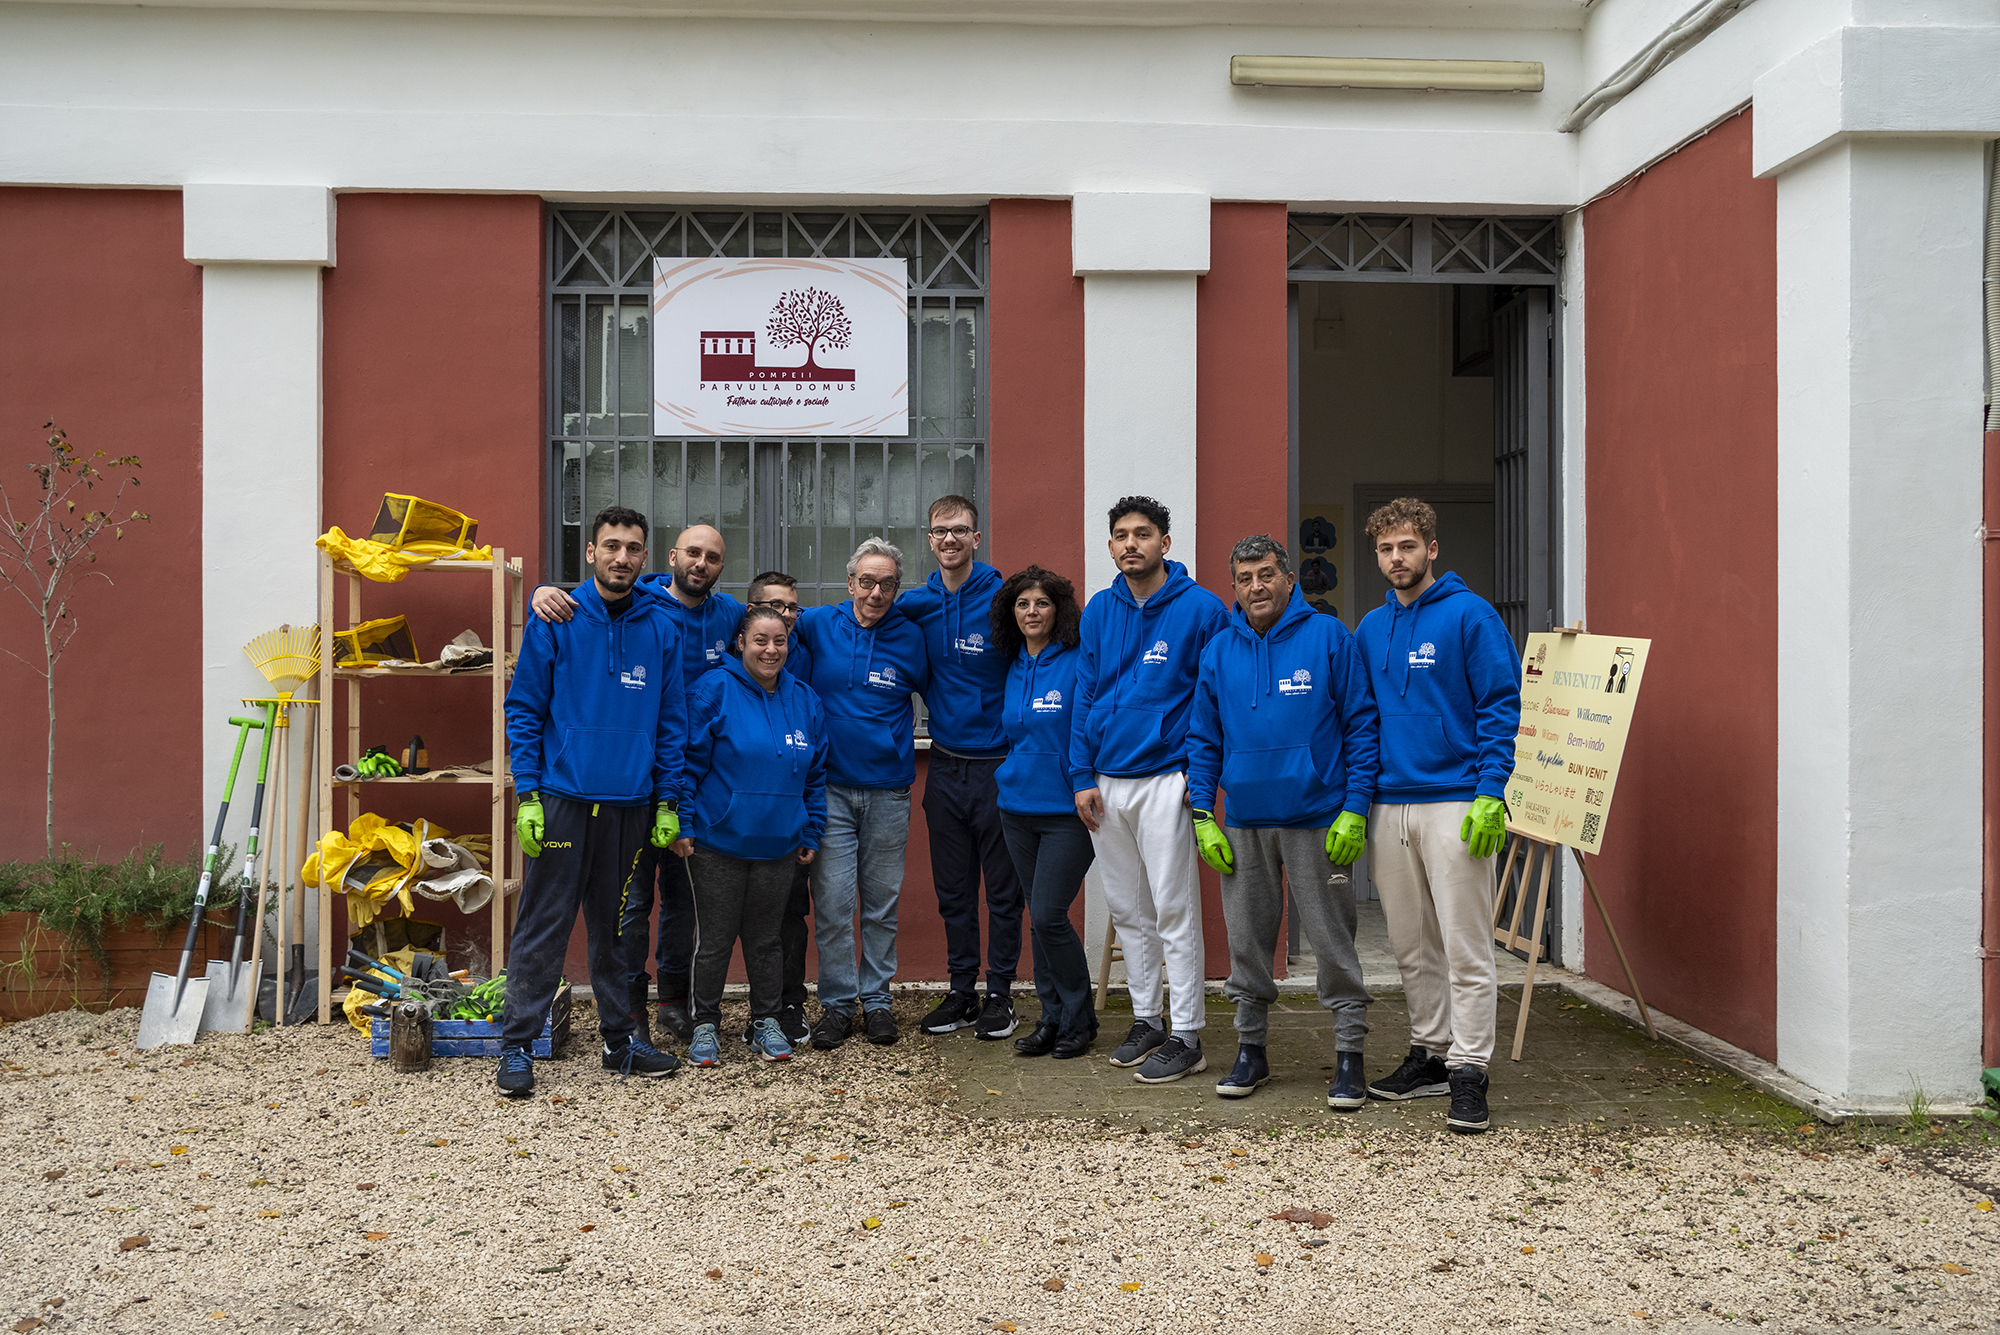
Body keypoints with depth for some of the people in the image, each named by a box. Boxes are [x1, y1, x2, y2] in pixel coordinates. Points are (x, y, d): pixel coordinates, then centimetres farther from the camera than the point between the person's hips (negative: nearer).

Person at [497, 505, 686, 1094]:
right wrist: (528, 794, -8)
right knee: (543, 925, 0)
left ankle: (621, 1037, 24)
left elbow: (672, 723, 8)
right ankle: (517, 1045, 8)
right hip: (563, 798, -3)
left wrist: (668, 802, 3)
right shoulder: (555, 621, -1)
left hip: (633, 803, 3)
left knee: (618, 928, 13)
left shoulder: (661, 629, 6)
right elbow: (523, 709, -1)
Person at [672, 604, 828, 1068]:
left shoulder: (804, 699, 7)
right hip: (717, 842, -3)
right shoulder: (714, 690, -7)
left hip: (778, 845, 3)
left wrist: (811, 834, 10)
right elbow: (689, 762, -6)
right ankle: (705, 1025, 20)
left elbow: (816, 774, 13)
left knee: (766, 937, 13)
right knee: (715, 939, 5)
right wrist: (682, 825, -9)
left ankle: (766, 1021, 26)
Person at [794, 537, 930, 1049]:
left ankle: (876, 999, 21)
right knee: (832, 902, -1)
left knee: (882, 902, 9)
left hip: (888, 791, 1)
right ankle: (837, 1003, 12)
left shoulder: (911, 637, 2)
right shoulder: (817, 625, 1)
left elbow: (934, 691, 16)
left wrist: (902, 735, 9)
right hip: (831, 789, 0)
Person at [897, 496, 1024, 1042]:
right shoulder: (916, 604, 3)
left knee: (1002, 889, 4)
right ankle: (961, 990, 23)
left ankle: (1000, 993, 15)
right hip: (945, 766, 4)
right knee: (953, 888, 12)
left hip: (997, 765, -4)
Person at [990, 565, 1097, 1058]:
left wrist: (1085, 791, -14)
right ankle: (1052, 1017, 21)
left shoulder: (1077, 664, -9)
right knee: (1038, 918, 11)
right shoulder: (1014, 669, 11)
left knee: (1049, 916, -8)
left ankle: (1079, 1020, 9)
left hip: (1066, 812, -6)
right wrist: (1009, 778, 19)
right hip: (1018, 809, 6)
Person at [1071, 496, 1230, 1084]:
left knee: (1174, 910, -3)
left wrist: (1200, 773, -9)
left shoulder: (1201, 609, -5)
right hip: (1106, 783, 5)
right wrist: (1083, 777, 5)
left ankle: (1186, 1037, 5)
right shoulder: (1099, 611, 9)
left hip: (1165, 779, -5)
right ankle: (1146, 1020, 25)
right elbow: (1085, 697, 11)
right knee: (1126, 908, 12)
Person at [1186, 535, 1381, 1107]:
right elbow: (1203, 739, 11)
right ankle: (1250, 1048, 24)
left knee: (1333, 942, 2)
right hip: (1242, 823, 4)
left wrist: (1355, 808, -10)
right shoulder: (1218, 651, 7)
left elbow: (1361, 726, -4)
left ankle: (1349, 1055, 11)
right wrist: (1202, 814, 3)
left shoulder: (1329, 638, -4)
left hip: (1318, 821, -3)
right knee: (1247, 942, 11)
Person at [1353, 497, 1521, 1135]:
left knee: (1465, 949, -4)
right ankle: (1430, 1053, 25)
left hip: (1454, 806, -6)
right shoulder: (1371, 629, 13)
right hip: (1388, 807, 6)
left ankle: (1468, 1072, 1)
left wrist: (1490, 795, -16)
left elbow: (1501, 706, -8)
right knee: (1411, 946, 13)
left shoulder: (1470, 615, -4)